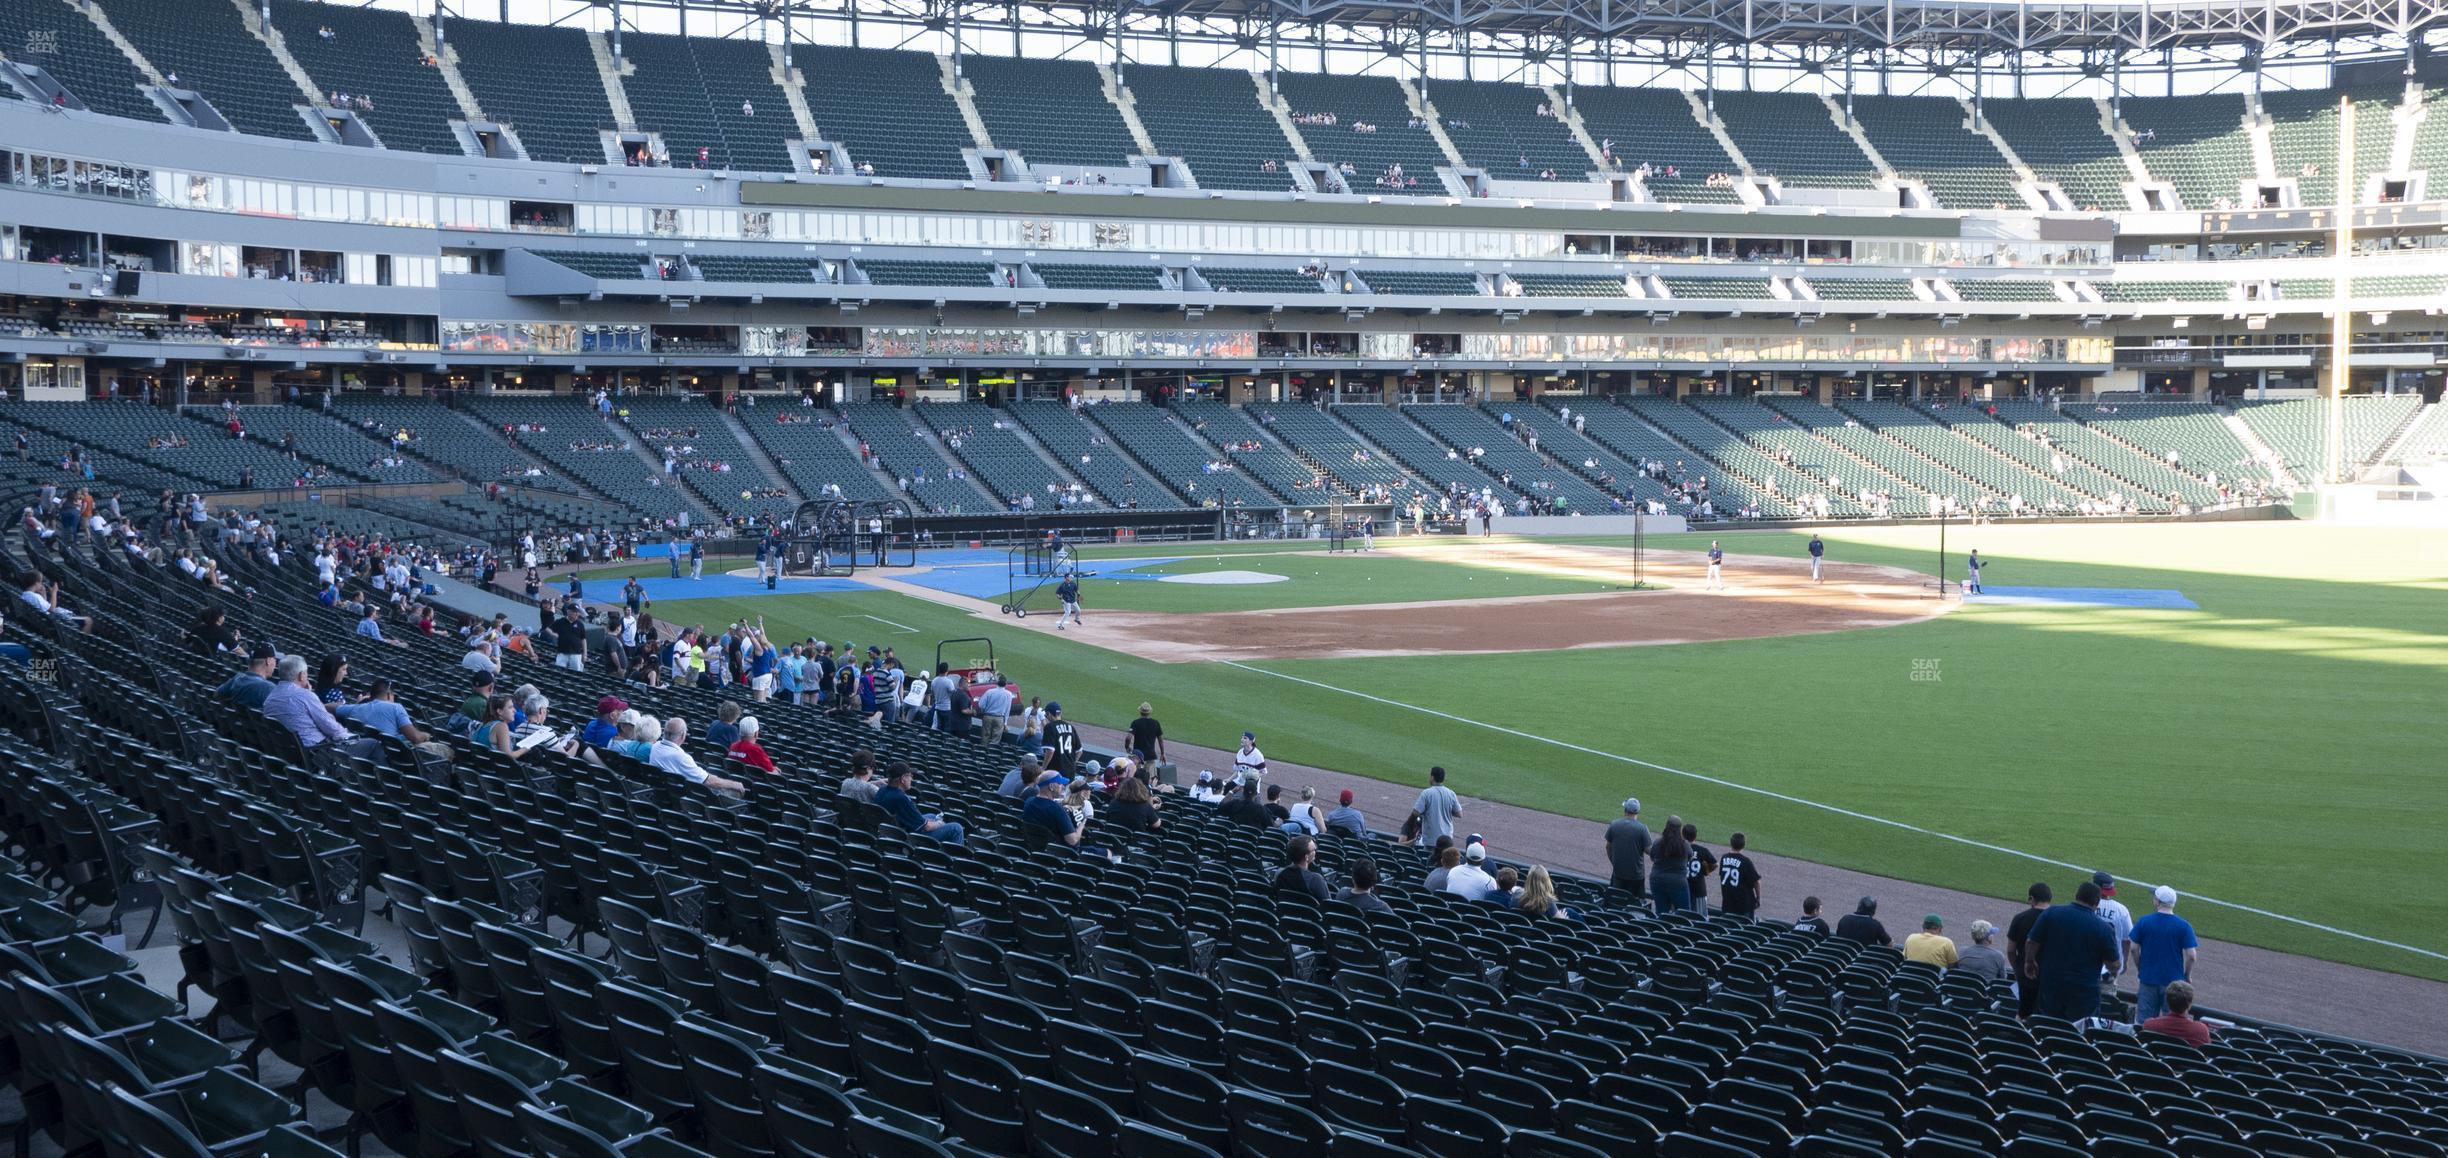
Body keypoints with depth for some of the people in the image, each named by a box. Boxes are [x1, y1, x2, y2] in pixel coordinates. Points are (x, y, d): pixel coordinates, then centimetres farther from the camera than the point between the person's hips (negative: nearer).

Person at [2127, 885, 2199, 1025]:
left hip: (2148, 979, 1)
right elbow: (2191, 955, -10)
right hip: (2174, 981, -1)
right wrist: (2187, 976, 5)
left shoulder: (2143, 922, -6)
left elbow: (2133, 949, -4)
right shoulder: (2184, 926, -8)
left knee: (2143, 1023, 9)